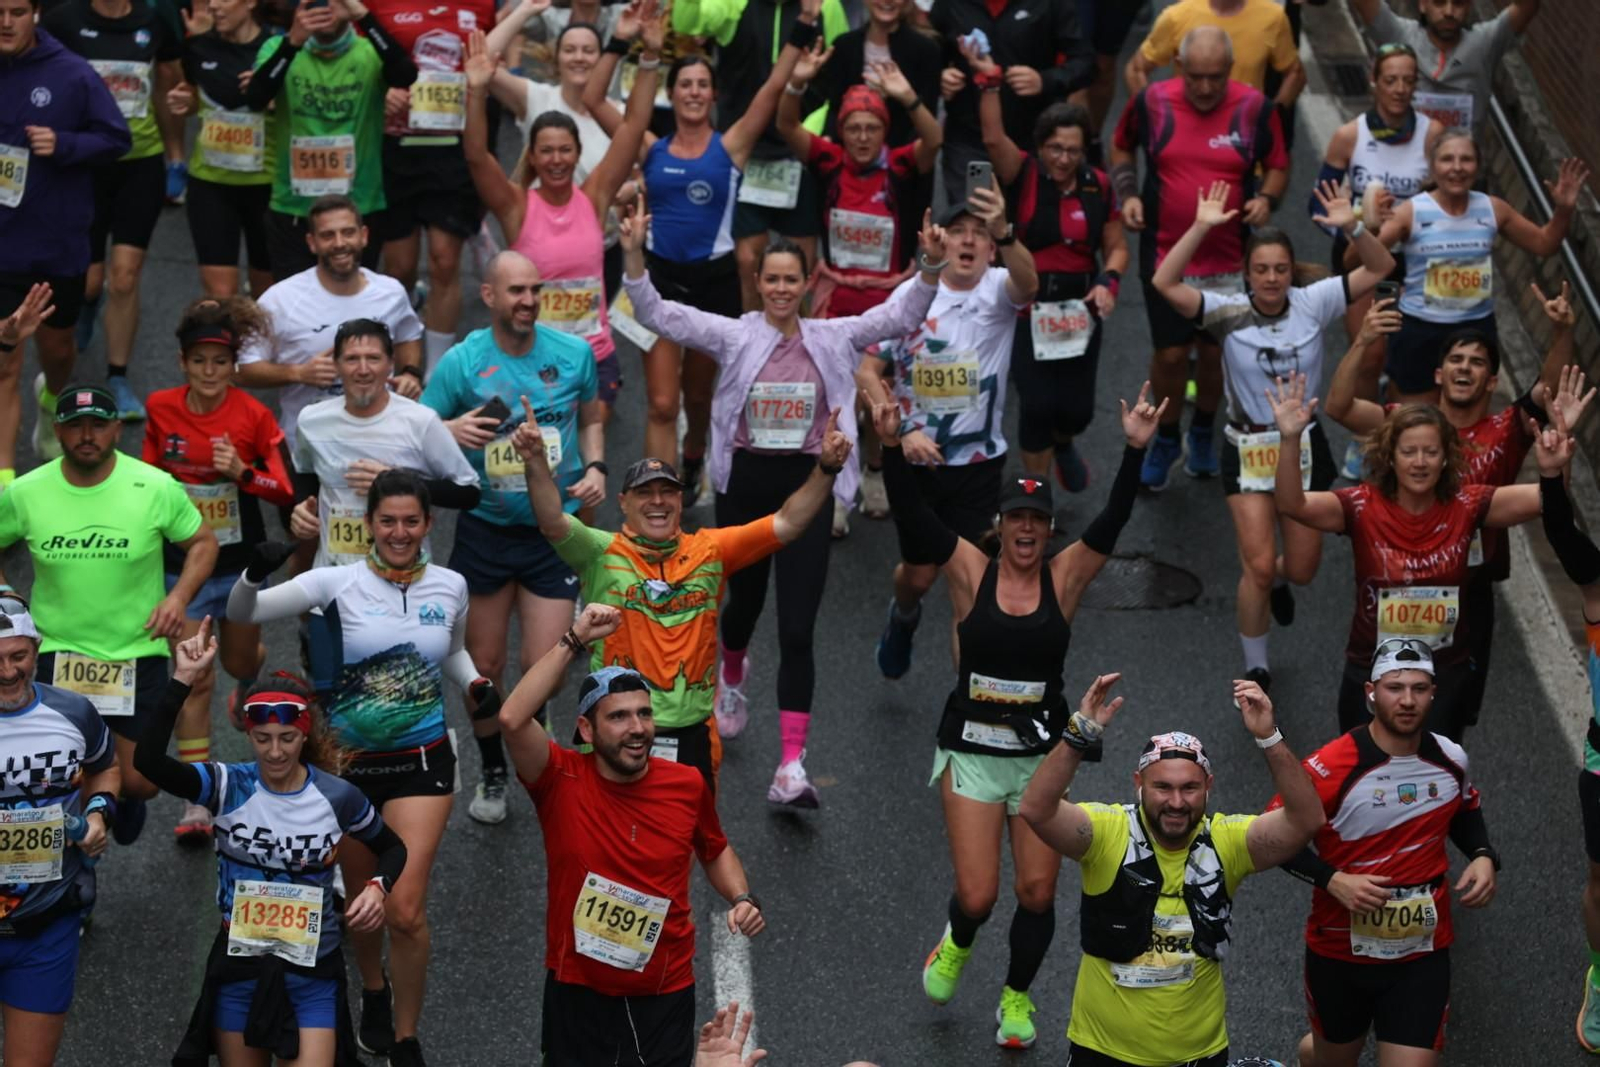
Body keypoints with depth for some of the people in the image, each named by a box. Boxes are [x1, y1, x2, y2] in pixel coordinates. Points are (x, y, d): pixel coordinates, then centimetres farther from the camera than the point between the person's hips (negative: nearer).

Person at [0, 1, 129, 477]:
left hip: (60, 244, 1)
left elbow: (117, 138, -4)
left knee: (57, 348, 22)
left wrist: (64, 144, -20)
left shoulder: (72, 74, -10)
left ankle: (52, 401, 57)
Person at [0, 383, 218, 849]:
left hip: (138, 652, -1)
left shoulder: (156, 487, -9)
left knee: (139, 783, 2)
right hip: (57, 651, 1)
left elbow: (203, 541, 3)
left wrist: (179, 596, -12)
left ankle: (126, 796, 41)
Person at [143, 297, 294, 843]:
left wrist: (242, 471, -29)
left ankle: (248, 687, 60)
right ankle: (197, 802, 2)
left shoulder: (254, 415, -14)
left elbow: (287, 489, -12)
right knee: (195, 678, -3)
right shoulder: (160, 409, -7)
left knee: (240, 660, 19)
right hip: (183, 562, 0)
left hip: (242, 562, 0)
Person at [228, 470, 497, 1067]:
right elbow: (241, 614, -16)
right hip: (349, 762, 0)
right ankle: (374, 996, 46)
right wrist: (255, 574, -37)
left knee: (405, 910, -11)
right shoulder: (338, 585, -12)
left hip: (421, 761, 0)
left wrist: (475, 685, -2)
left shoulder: (450, 587, -2)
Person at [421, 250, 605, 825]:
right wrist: (451, 431, -22)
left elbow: (591, 418, 16)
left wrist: (595, 467, -1)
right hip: (484, 529, 0)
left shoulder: (573, 353, -1)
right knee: (485, 666, 9)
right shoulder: (461, 362, -8)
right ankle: (492, 773, 31)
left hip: (554, 528, 0)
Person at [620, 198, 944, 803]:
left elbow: (900, 315, -1)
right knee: (745, 600, 21)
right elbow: (657, 314, -8)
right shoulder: (734, 337, -2)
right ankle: (731, 676, 58)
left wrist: (931, 266, -17)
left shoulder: (833, 339, 2)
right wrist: (634, 255, -22)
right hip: (744, 485, 1)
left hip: (807, 487, -1)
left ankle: (791, 766, -8)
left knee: (797, 631, -7)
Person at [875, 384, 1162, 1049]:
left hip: (1043, 752, 1)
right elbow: (912, 517, -11)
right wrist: (892, 447, -24)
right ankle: (956, 944, 31)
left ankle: (1017, 997, 26)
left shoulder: (1066, 577, 2)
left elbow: (1113, 520, -10)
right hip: (971, 750, -1)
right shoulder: (970, 571, -1)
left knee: (1038, 891, 1)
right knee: (977, 895, -6)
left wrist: (1135, 451, -22)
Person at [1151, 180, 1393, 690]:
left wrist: (1352, 227, -27)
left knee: (1302, 568, 12)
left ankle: (1277, 579, 52)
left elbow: (1379, 268, -10)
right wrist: (1201, 227, -34)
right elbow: (1165, 283, -27)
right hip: (1248, 450, -2)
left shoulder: (1312, 304, -8)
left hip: (1304, 446, 2)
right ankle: (1255, 668, 12)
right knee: (1258, 567, -9)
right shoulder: (1228, 314, -14)